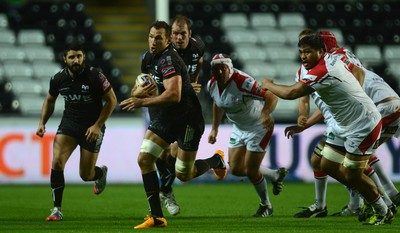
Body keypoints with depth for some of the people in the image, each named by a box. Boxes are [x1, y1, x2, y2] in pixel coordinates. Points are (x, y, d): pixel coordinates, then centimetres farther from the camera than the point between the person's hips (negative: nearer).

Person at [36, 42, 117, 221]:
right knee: (57, 162, -20)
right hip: (69, 123, 3)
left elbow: (112, 101, -10)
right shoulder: (58, 79, -5)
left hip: (92, 127, -2)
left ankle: (101, 173, 43)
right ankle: (57, 209, -11)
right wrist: (42, 123, 3)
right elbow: (50, 100, 15)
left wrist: (97, 125, -15)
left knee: (85, 175, 2)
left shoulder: (95, 76, -17)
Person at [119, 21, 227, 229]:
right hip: (162, 120, 8)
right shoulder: (147, 58, 5)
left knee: (183, 175, 0)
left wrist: (142, 102, -38)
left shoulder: (169, 61, -24)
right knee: (144, 159, -10)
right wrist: (139, 91, -5)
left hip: (187, 120, -8)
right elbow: (142, 86, 19)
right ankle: (156, 217, -7)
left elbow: (173, 95, -37)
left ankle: (215, 160, 33)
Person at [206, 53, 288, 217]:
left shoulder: (243, 82, -31)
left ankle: (265, 205, 18)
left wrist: (265, 113, -54)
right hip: (239, 129, 8)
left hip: (259, 126, -8)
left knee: (251, 171, -7)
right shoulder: (212, 85, -7)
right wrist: (214, 129, 17)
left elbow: (271, 96, -36)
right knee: (236, 170, 4)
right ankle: (274, 175, 26)